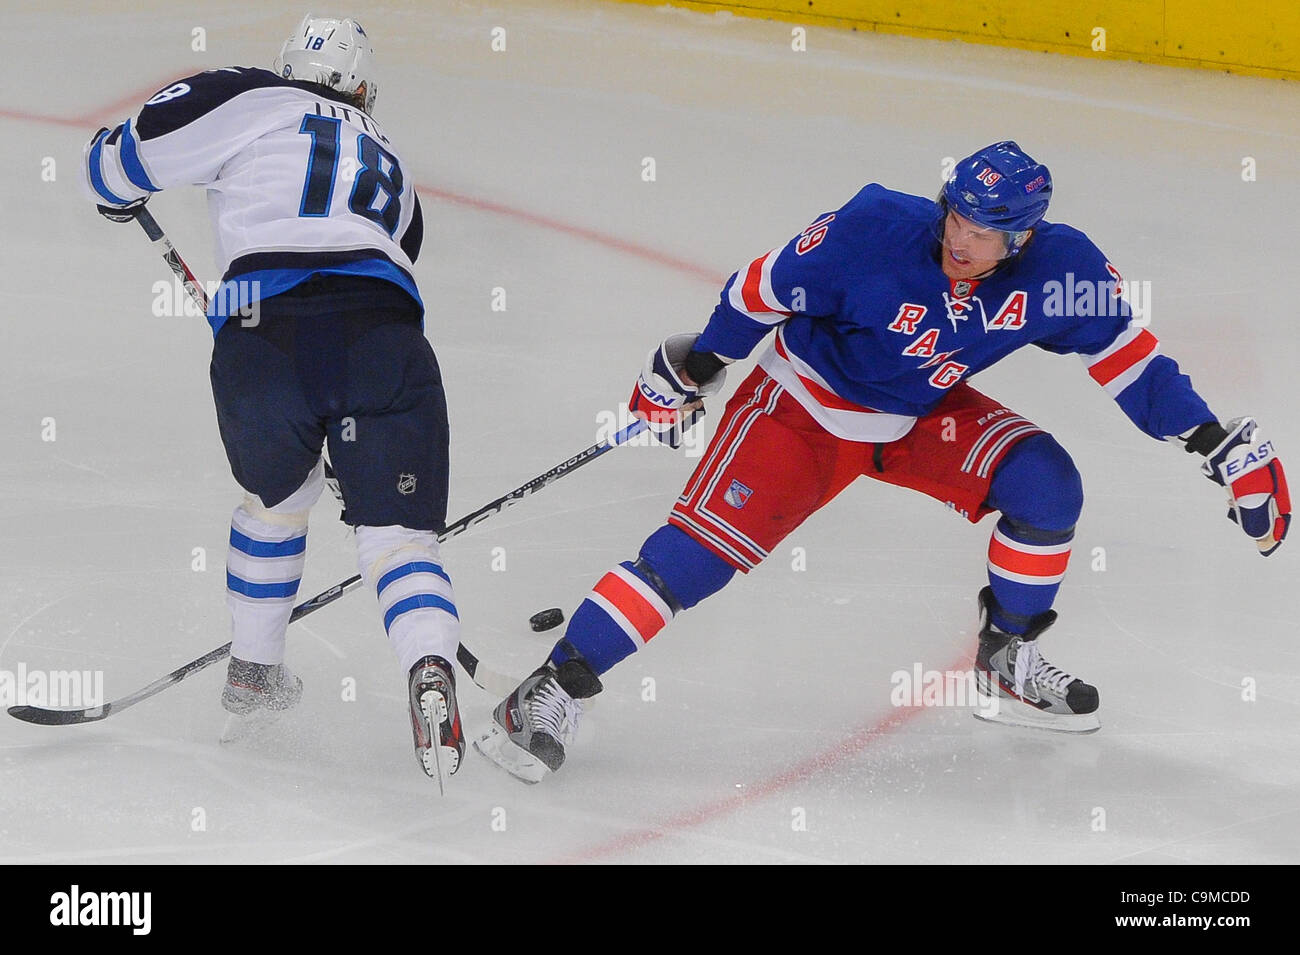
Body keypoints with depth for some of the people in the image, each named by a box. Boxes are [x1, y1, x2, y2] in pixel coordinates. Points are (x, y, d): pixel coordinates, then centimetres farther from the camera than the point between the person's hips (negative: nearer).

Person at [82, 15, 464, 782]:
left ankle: (254, 670, 37)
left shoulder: (256, 102, 19)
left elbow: (123, 157, 12)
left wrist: (122, 190, 35)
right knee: (397, 534, 5)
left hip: (264, 337, -1)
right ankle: (429, 668, -22)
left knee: (278, 493, 27)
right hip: (383, 335, 1)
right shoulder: (390, 164, 34)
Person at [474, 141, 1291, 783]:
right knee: (706, 542, -19)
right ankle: (555, 692, -18)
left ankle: (1008, 663, 7)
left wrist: (1220, 443, -9)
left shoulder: (1059, 269, -19)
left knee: (1045, 483, -14)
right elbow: (767, 290, -16)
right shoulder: (874, 231, -30)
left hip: (923, 418, 4)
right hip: (805, 405, -4)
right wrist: (692, 366, -5)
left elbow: (1127, 356, -7)